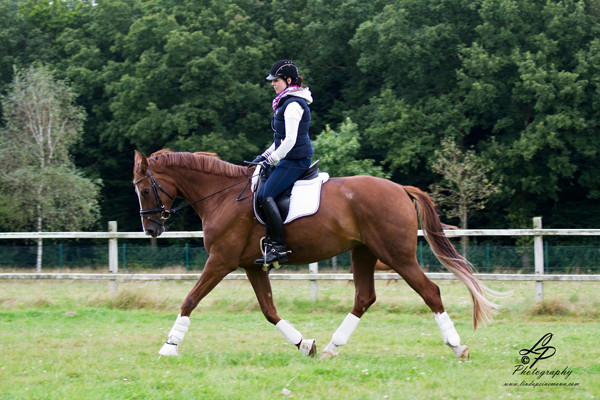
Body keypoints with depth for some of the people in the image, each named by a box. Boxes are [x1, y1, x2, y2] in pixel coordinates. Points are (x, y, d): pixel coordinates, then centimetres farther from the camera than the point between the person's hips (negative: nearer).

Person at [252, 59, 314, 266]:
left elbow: (290, 140, -22)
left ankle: (279, 247, -22)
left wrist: (271, 159, -16)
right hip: (290, 159, 11)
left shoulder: (293, 105, -16)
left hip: (295, 160, -11)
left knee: (266, 195, -20)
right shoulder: (286, 102, 17)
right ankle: (272, 240, 13)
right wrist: (264, 156, 17)